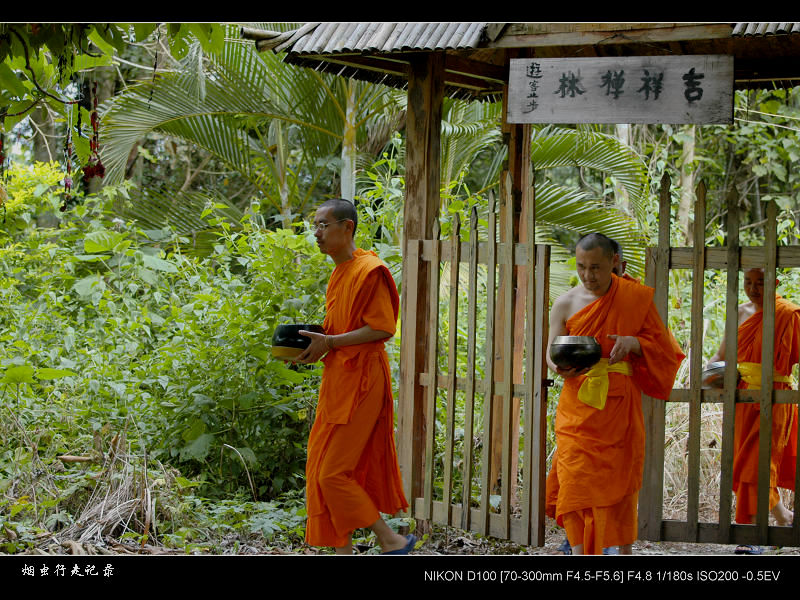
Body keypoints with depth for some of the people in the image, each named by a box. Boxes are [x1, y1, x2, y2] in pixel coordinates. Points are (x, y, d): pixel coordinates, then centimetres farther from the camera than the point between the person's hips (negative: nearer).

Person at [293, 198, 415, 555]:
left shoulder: (369, 271, -13)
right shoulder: (338, 273, 16)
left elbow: (382, 329, -18)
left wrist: (330, 342, -18)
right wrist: (317, 341, 7)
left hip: (360, 382, -10)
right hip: (337, 380, 10)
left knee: (333, 472, -10)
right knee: (322, 470, 9)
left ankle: (392, 541, 0)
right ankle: (343, 551, 15)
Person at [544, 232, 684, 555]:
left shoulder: (636, 298, 3)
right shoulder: (565, 304, 3)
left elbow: (660, 344, 7)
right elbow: (552, 352, 4)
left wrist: (633, 342, -14)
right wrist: (560, 368, -20)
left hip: (619, 406, 0)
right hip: (578, 404, 0)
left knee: (619, 479, -2)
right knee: (576, 478, -6)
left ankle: (622, 549, 2)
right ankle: (579, 551, -1)